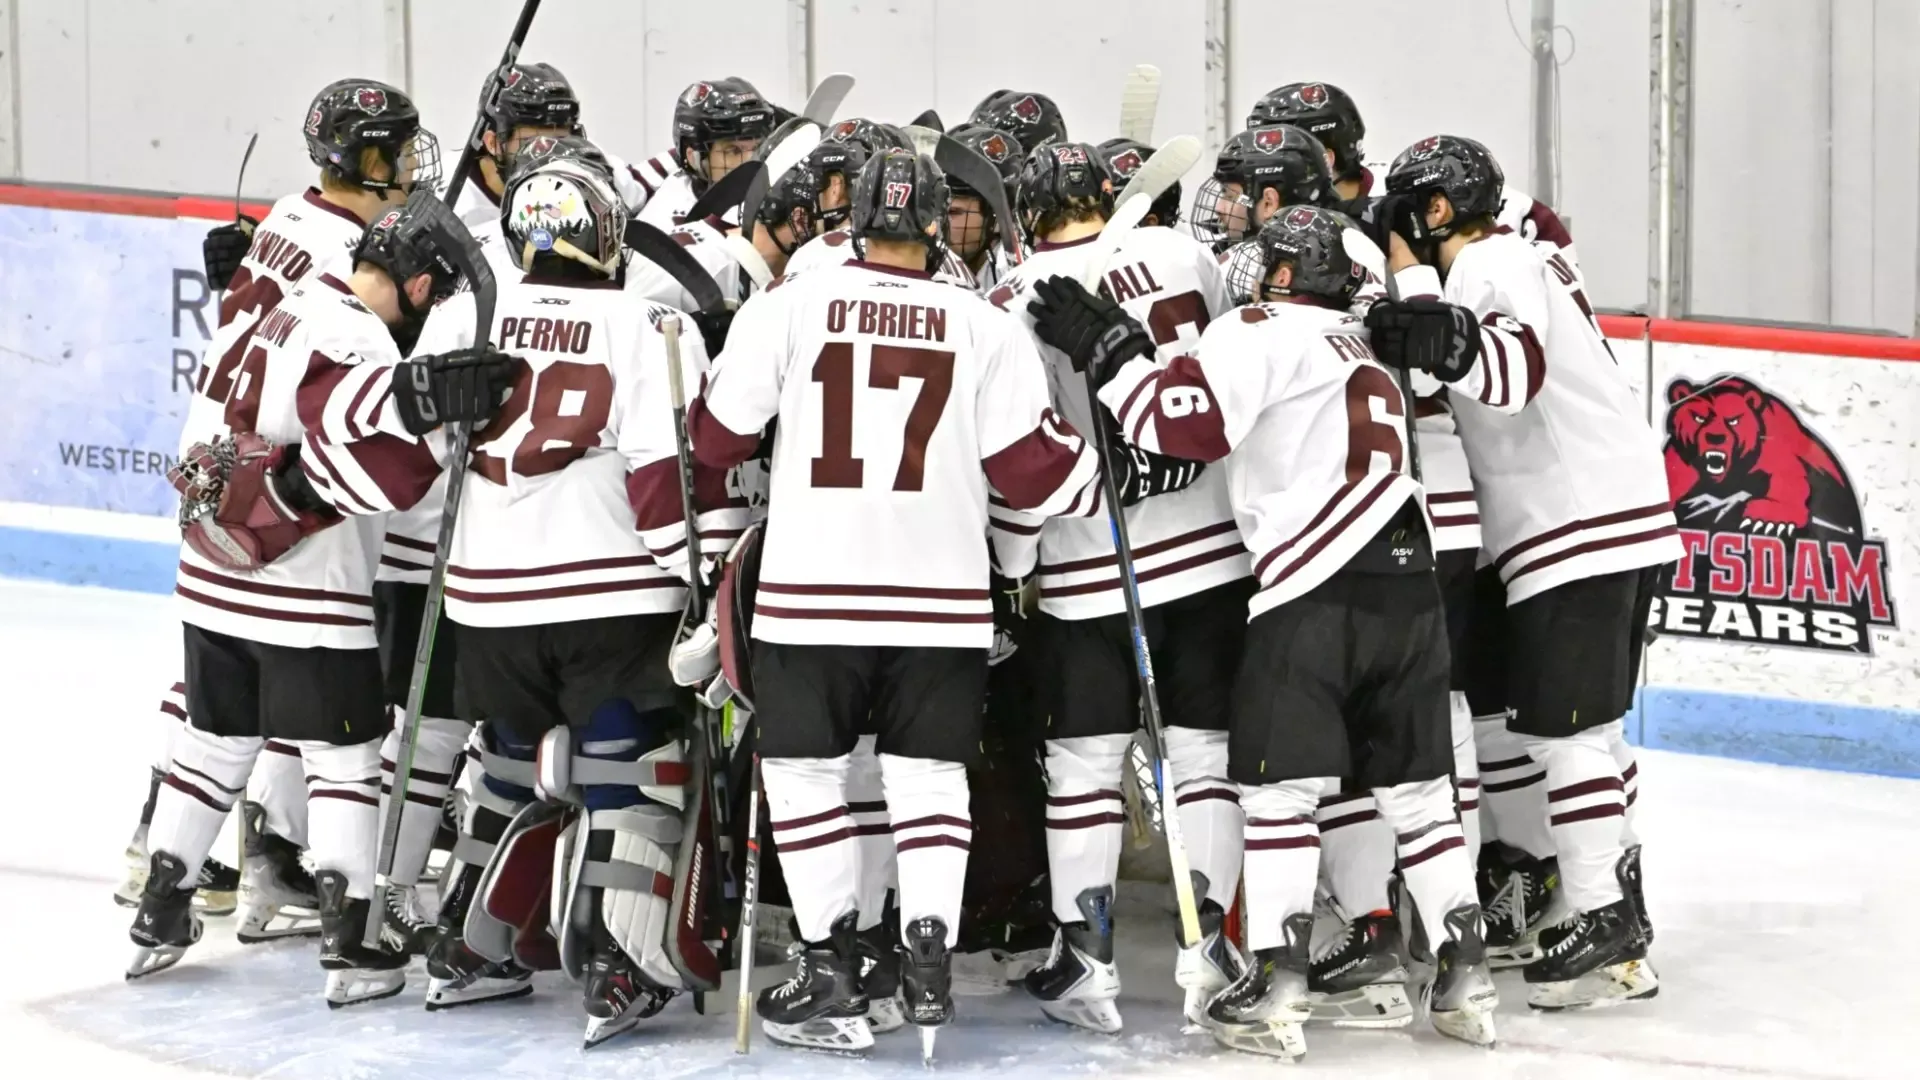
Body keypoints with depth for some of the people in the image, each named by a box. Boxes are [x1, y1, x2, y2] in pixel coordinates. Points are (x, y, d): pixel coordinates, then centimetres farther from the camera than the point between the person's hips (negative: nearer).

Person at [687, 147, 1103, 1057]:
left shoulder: (788, 305, -3)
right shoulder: (985, 328, 0)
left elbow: (717, 436, 3)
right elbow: (1031, 469, -1)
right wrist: (1098, 476, 19)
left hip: (810, 590, -1)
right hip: (939, 596, 1)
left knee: (806, 770, 10)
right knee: (927, 776, 12)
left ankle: (833, 968, 6)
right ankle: (928, 963, 2)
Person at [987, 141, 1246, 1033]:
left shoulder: (1018, 305, -10)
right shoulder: (1182, 253, -1)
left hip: (1094, 569, -2)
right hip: (1212, 548, 3)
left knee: (1085, 760, 6)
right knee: (1205, 749, 10)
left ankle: (1084, 964, 6)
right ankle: (1207, 950, 9)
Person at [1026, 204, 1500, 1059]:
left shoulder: (1267, 332, -1)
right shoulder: (1362, 350, 26)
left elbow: (1186, 419, -13)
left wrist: (1106, 348, -2)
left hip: (1316, 589, -7)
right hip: (1407, 583, 7)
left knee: (1278, 787, -3)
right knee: (1415, 787, 14)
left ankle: (1276, 991, -8)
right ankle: (1466, 978, 14)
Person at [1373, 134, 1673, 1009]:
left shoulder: (1490, 265, -13)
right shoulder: (1516, 260, 20)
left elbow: (1509, 374, -30)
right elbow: (1489, 384, 19)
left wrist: (1416, 292, -29)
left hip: (1581, 528, -11)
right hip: (1612, 519, 11)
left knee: (1563, 729, -8)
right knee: (1589, 725, 19)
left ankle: (1604, 929, -6)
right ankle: (1617, 907, 27)